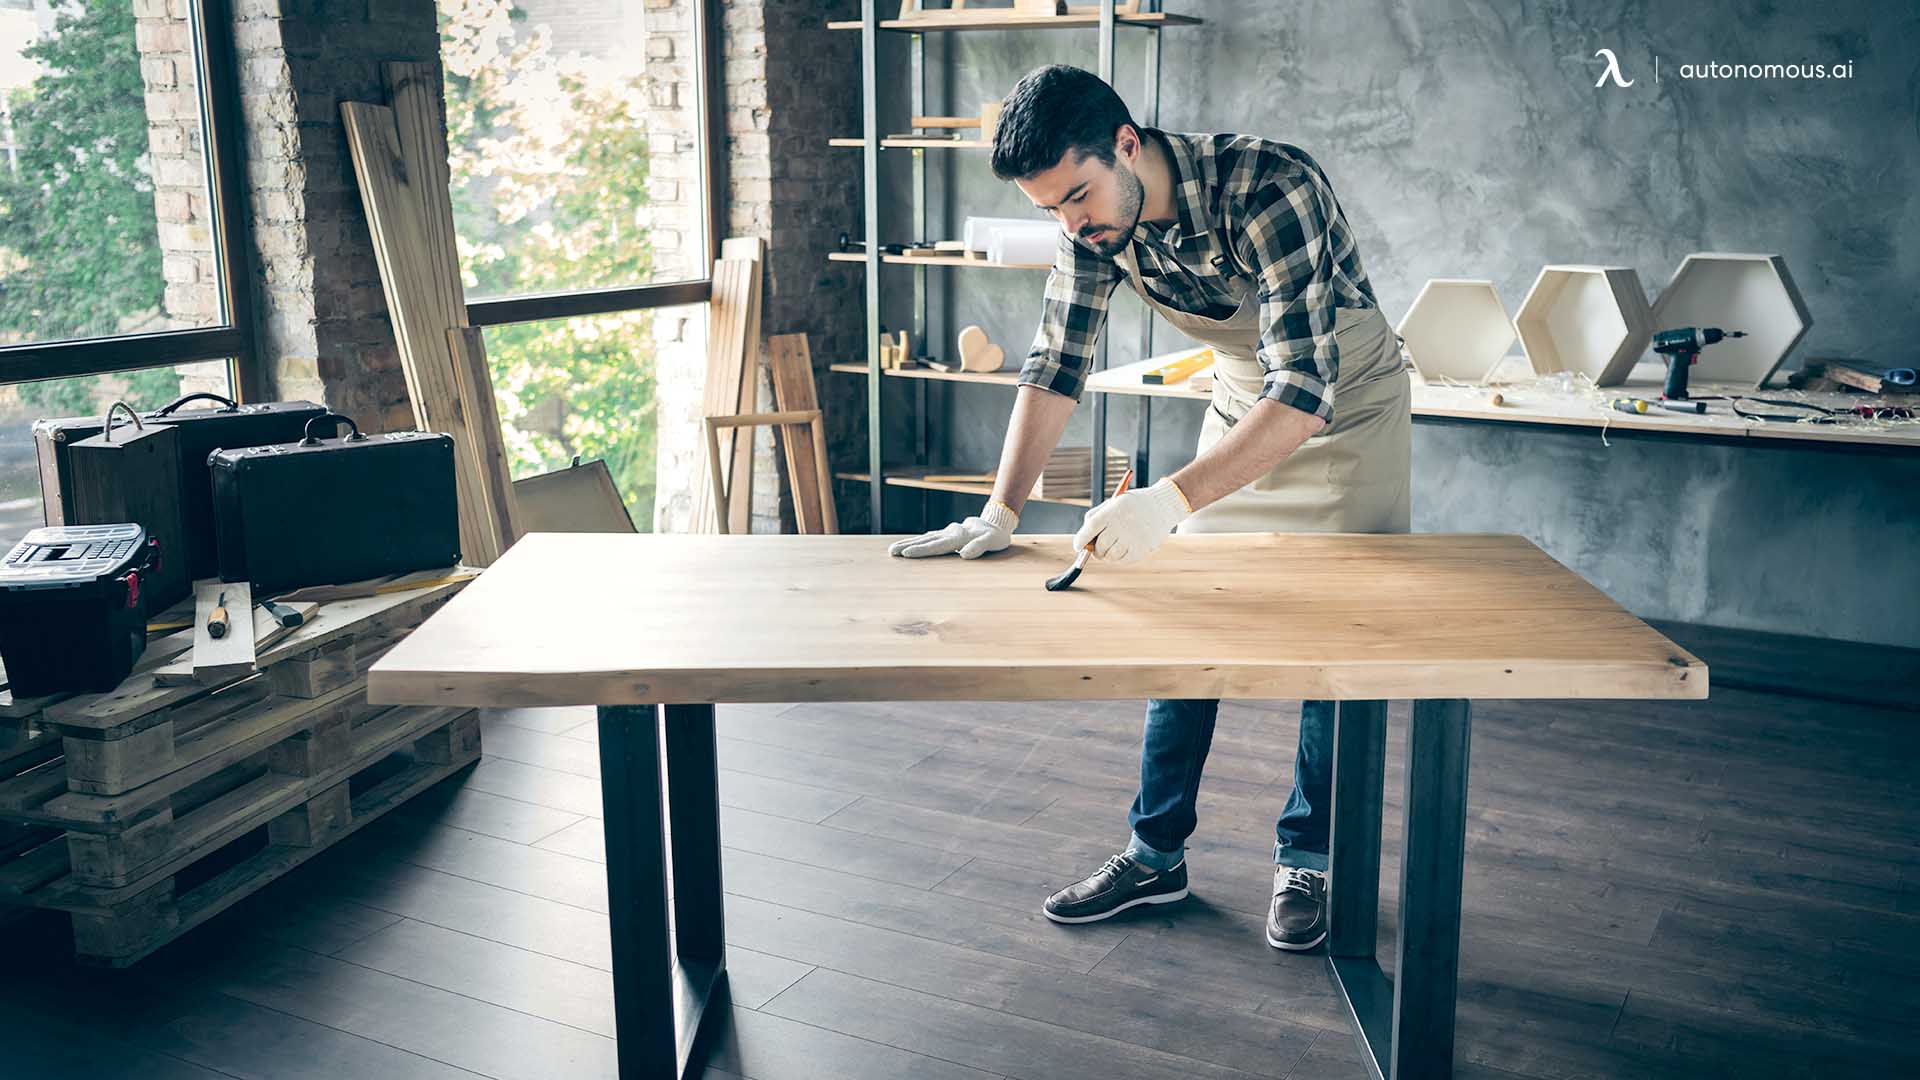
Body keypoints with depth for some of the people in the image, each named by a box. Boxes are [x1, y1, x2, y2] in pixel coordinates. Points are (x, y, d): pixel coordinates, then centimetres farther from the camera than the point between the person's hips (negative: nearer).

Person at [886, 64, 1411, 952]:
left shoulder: (1269, 189, -35)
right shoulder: (1090, 222, -16)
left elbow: (1305, 390, -41)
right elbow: (1057, 364, -10)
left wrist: (1172, 499, -52)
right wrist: (1000, 512, -20)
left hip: (1345, 410, -5)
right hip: (1240, 406, 5)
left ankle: (1306, 862, 15)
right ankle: (1156, 855, 15)